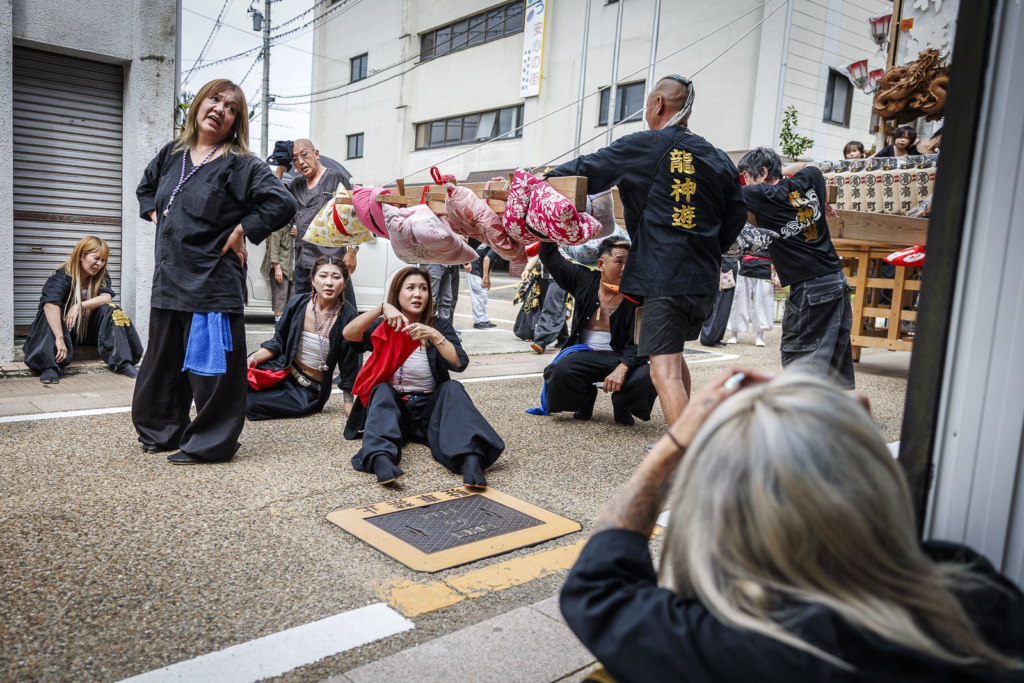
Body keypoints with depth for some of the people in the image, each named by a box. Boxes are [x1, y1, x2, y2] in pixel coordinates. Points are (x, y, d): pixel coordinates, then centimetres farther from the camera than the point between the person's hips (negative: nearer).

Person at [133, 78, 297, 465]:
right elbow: (146, 188, 32)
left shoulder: (240, 164, -8)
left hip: (212, 283, -7)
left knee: (210, 364, -3)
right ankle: (161, 431, 34)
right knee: (163, 359, 17)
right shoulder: (172, 154, 12)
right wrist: (157, 217, 15)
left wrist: (240, 233, -14)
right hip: (168, 279, 7)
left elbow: (281, 203, -19)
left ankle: (210, 444, 10)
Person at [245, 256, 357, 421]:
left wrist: (349, 404, -9)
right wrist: (256, 356, -14)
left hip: (310, 391, -3)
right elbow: (279, 342, 4)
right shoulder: (298, 303, -6)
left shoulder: (348, 317, -14)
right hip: (282, 371, 3)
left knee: (251, 403, -21)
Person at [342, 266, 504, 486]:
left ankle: (471, 460, -50)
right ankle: (381, 460, -55)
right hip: (391, 406, 0)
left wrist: (435, 336, -23)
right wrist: (381, 309, -26)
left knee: (452, 388, -27)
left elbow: (459, 364, -9)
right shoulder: (385, 327, 6)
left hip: (430, 407, 0)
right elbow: (349, 334, -14)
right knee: (383, 390, -29)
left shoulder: (440, 326, 7)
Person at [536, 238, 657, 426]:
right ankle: (585, 398, 9)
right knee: (559, 373, -30)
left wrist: (622, 368, -30)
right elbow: (550, 257, 14)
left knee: (647, 377, -31)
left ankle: (622, 404, 8)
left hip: (622, 357, -1)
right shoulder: (585, 280, 4)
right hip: (586, 354, 1)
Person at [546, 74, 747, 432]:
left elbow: (585, 172, 3)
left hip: (662, 278, -7)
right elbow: (736, 218, 15)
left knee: (665, 372, -9)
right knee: (673, 354, 26)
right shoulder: (718, 158, 12)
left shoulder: (643, 146, -3)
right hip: (705, 281, 7)